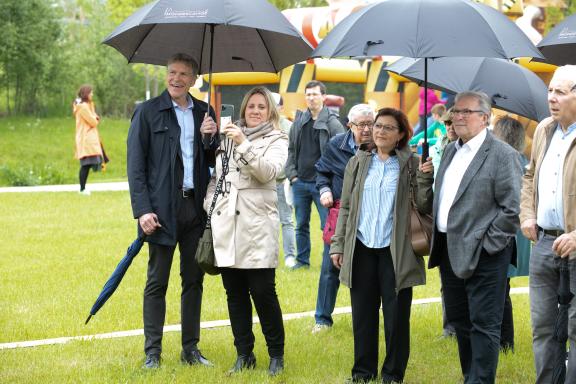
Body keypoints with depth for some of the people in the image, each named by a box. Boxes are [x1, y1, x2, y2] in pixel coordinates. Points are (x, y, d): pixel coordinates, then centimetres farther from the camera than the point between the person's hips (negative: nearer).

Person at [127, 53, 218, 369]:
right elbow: (135, 165, -5)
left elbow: (215, 161, 13)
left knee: (194, 280, 9)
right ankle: (152, 352, 6)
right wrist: (142, 210, -13)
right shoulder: (148, 112, -2)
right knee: (157, 282, 1)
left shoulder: (204, 113, 10)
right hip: (163, 209, -4)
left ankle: (190, 349, 18)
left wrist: (210, 138, -8)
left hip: (196, 207, 4)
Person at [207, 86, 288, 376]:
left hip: (257, 227, -4)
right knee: (235, 294, 7)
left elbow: (269, 172, -15)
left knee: (263, 292, -6)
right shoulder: (228, 138, 17)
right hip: (226, 226, 4)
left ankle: (276, 354, 7)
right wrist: (209, 205, 12)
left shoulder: (276, 140, 4)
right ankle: (244, 354, 16)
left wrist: (244, 145, -21)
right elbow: (215, 177, 23)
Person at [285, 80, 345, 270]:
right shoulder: (299, 121, 9)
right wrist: (292, 174, 4)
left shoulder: (332, 123, -5)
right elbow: (291, 150, 15)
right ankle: (302, 260, 21)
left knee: (328, 225, -3)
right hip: (300, 182, 5)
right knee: (301, 224, 12)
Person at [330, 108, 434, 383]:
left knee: (396, 315, 1)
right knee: (363, 314, 8)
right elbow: (345, 207, 11)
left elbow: (424, 207, -2)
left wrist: (425, 178, -17)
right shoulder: (358, 163, 9)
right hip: (362, 249, 3)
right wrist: (338, 245, 6)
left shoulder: (410, 165, 1)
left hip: (395, 251, -3)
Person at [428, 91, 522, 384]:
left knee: (483, 326, -4)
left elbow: (514, 208, -15)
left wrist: (488, 244, -15)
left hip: (482, 254, -8)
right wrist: (438, 238, 13)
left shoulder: (502, 155, -11)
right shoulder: (450, 151, 13)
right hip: (449, 251, 8)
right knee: (460, 322, 16)